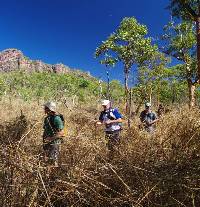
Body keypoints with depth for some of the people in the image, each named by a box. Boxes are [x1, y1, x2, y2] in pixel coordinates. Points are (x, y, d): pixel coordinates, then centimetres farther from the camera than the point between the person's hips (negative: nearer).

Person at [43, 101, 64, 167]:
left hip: (54, 142, -9)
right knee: (47, 160, 19)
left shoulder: (56, 118, -22)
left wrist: (51, 138, -24)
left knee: (53, 160, 2)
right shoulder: (47, 117, 6)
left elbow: (61, 132, -24)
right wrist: (44, 138, 17)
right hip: (47, 142, 9)